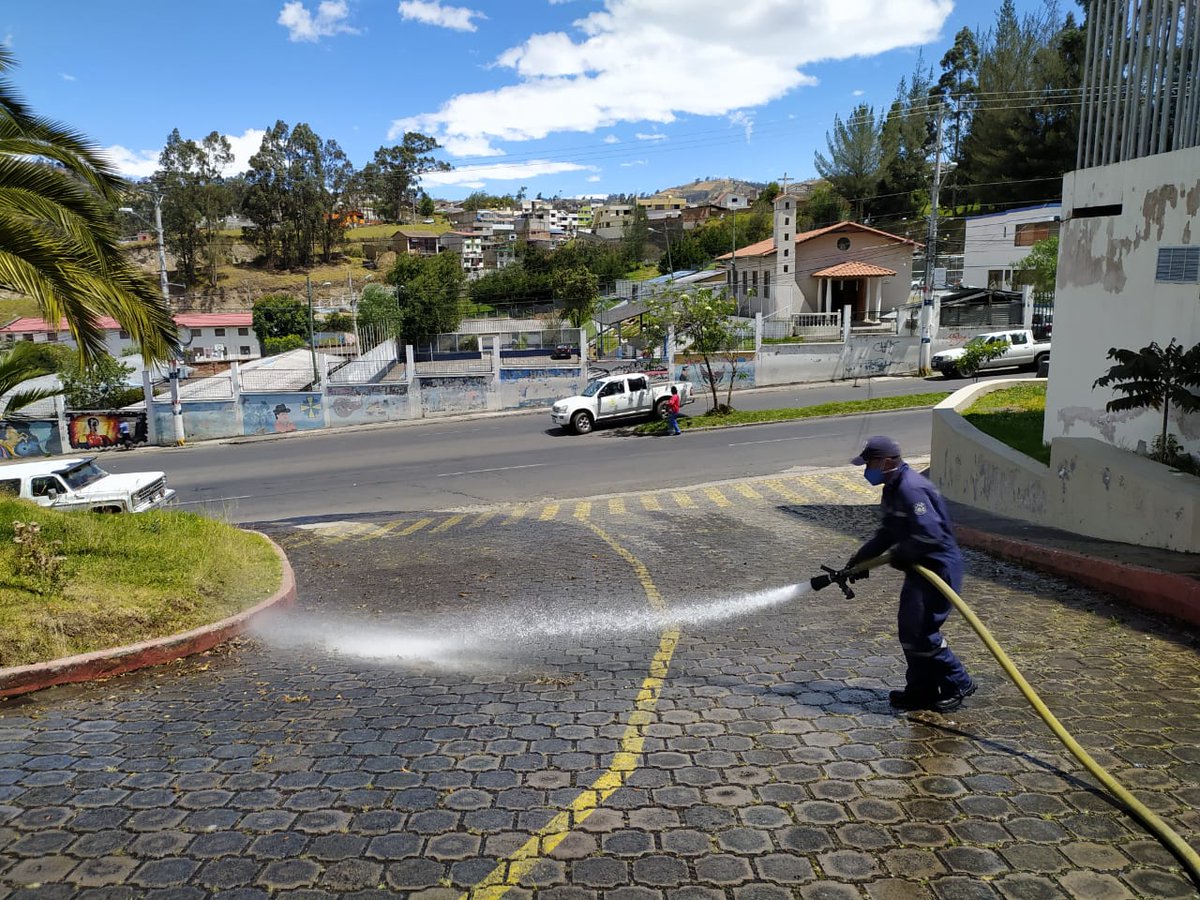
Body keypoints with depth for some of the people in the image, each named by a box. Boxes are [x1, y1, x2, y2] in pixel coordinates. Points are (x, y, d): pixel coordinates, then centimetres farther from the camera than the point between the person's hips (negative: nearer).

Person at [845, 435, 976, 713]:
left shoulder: (911, 489, -24)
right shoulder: (893, 488, 10)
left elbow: (930, 536, -30)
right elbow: (888, 533, 17)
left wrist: (900, 555, -15)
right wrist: (860, 558, 11)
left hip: (938, 568, -11)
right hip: (920, 567, 11)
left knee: (921, 632, -6)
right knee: (909, 629, 13)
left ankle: (958, 684, 11)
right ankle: (921, 690, 24)